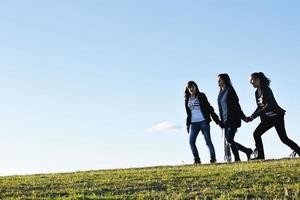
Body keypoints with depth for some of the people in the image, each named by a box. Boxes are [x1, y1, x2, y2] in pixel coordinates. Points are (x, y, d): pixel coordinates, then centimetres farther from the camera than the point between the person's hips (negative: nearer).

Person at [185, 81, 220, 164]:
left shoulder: (201, 96, -1)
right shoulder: (187, 99, 11)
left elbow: (209, 108, -3)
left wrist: (216, 120, -6)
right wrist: (187, 124, 14)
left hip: (203, 122, -4)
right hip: (193, 123, 4)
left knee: (208, 141, -2)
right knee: (191, 141, -6)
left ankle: (213, 158, 5)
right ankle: (197, 159, 2)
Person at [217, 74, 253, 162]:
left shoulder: (230, 90, -6)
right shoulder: (221, 93, 16)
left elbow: (236, 105, -11)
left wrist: (243, 117, -12)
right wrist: (221, 120, 13)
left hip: (233, 118, -8)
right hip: (226, 120, 8)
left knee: (229, 139, -14)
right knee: (229, 140, 4)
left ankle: (237, 159, -7)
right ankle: (247, 151, 19)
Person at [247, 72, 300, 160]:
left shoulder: (266, 90, -16)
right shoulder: (257, 92, 9)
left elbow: (268, 105, -24)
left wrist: (254, 115, -25)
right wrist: (251, 117, 0)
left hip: (277, 116, -8)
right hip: (267, 118, 9)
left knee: (283, 138, -8)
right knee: (256, 134, -3)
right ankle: (260, 156, -3)